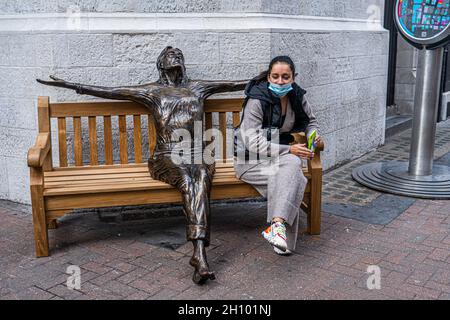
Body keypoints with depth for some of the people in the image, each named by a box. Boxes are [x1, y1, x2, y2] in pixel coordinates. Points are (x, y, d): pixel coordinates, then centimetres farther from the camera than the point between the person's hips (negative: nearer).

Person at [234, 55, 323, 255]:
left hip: (281, 152, 5)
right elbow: (253, 143, -22)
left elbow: (310, 121, 19)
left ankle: (278, 224, -37)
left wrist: (314, 135, -4)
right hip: (252, 159, -5)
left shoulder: (297, 96, -1)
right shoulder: (256, 100, -18)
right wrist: (289, 150, -27)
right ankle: (284, 240, -30)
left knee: (292, 165, -31)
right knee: (291, 177, -30)